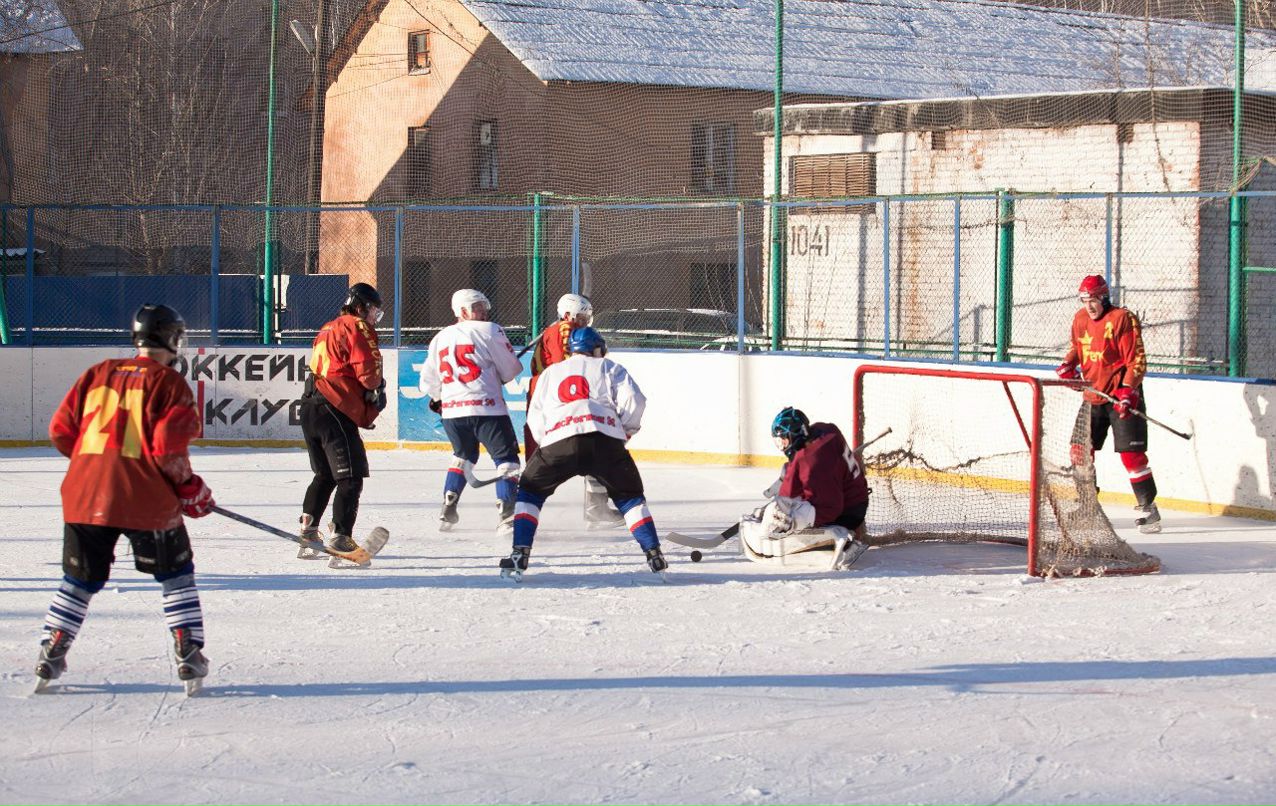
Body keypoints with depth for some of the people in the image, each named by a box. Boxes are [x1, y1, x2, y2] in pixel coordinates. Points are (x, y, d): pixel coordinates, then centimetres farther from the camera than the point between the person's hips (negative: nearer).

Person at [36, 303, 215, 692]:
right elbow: (169, 447, -12)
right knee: (176, 575, 12)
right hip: (145, 499, -4)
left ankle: (50, 655, 12)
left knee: (80, 580, 17)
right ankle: (188, 653, 5)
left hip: (86, 495, 4)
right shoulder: (168, 383, -3)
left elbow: (61, 431, 12)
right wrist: (190, 488, 3)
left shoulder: (97, 374, 12)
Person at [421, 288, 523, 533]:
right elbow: (511, 370, -1)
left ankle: (447, 512, 21)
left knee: (463, 455, 27)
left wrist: (438, 399, 37)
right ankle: (507, 516, -12)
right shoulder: (489, 331, -2)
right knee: (506, 458, 1)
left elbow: (428, 381, 17)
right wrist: (498, 376, 23)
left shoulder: (440, 338, 15)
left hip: (451, 411, 6)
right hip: (486, 408, -6)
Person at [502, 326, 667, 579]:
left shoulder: (550, 373, 32)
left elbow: (535, 417, 23)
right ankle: (654, 554, 5)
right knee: (629, 496, 17)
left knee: (530, 492, 20)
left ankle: (520, 554, 5)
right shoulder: (609, 368, 24)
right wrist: (627, 430, 23)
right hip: (605, 440, -1)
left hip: (558, 440, 1)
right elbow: (633, 400, 8)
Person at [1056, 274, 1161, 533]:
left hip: (1121, 396, -7)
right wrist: (1068, 365, 4)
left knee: (1131, 452, -10)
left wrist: (1128, 390, -24)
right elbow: (1076, 347, 25)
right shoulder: (1080, 319, 9)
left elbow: (1136, 359, -15)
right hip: (1092, 395, 7)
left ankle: (1148, 507, -3)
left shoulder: (1123, 319, -13)